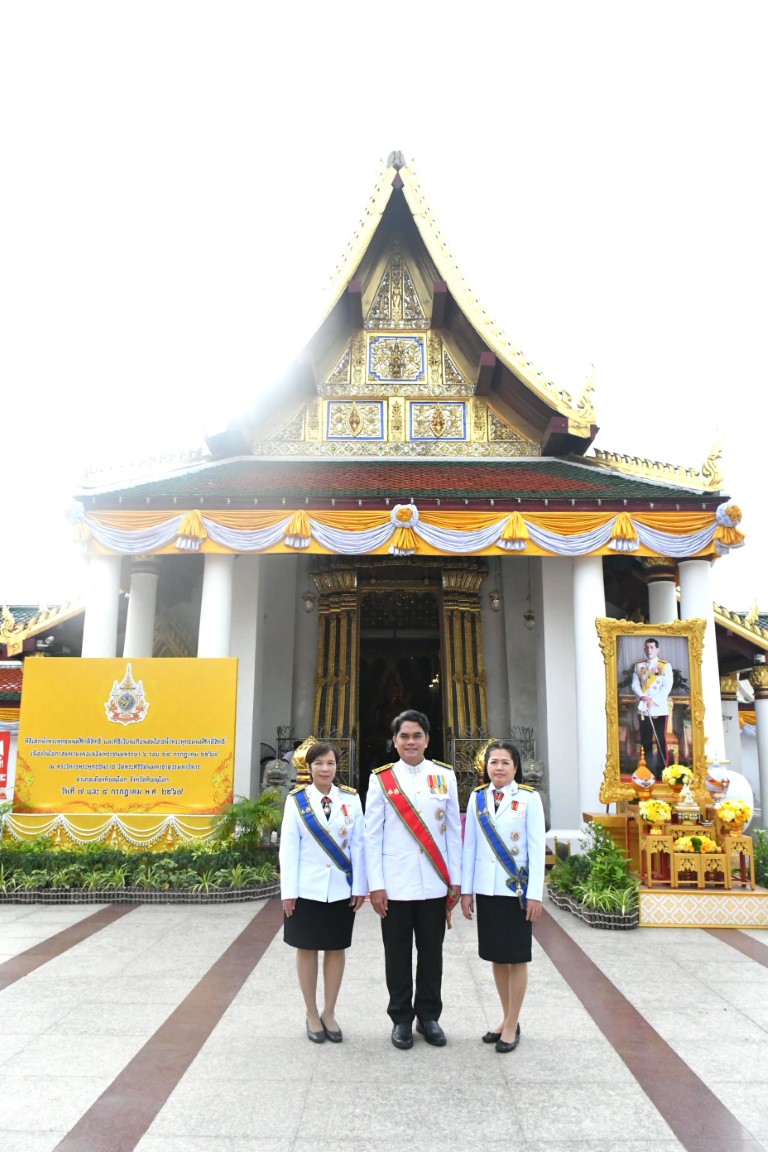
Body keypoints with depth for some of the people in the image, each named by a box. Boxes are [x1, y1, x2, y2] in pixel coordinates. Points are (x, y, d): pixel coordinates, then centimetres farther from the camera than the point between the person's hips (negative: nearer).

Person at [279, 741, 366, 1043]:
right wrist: (288, 890, -7)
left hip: (341, 889, 1)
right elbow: (288, 847, -4)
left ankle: (329, 1013, 27)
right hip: (307, 889, -1)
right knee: (307, 949, 10)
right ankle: (312, 1014, 26)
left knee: (336, 949, 11)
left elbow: (358, 844, 0)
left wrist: (360, 886, -2)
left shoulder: (351, 799, 0)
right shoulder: (296, 799, -3)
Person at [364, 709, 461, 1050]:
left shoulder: (445, 776, 2)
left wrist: (455, 879, 4)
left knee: (431, 953, 12)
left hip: (434, 884, 1)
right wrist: (375, 885, -5)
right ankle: (401, 1018, 27)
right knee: (398, 954, 10)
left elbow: (453, 831, 6)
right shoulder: (381, 779, -2)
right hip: (395, 885, -1)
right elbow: (372, 835, -2)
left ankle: (429, 1016, 29)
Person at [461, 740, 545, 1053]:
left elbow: (537, 847, -7)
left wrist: (534, 894, -10)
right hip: (486, 888, 4)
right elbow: (469, 845, 6)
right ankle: (507, 1019, 29)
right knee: (497, 956, 13)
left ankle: (512, 1025, 19)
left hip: (516, 888, -4)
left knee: (516, 957, 6)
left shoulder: (528, 798, -7)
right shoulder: (477, 797, 4)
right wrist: (466, 889, 5)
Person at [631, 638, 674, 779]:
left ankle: (662, 771, 4)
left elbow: (667, 687, -6)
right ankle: (649, 771, 16)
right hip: (643, 709, 3)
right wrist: (642, 697, -15)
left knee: (661, 741, -2)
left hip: (659, 709, -3)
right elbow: (635, 685, 4)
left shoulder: (665, 665, 2)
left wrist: (653, 700, -16)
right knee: (646, 741, 7)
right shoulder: (638, 665, 11)